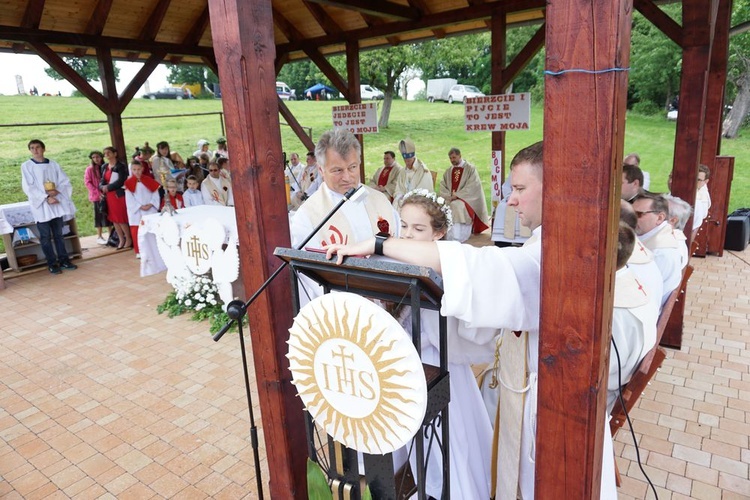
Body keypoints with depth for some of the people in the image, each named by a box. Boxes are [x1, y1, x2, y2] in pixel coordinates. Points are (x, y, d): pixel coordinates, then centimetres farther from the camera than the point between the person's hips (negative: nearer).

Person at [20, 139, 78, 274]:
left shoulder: (54, 164, 9)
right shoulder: (26, 166, 1)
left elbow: (65, 182, 5)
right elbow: (28, 187, -7)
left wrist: (56, 191, -14)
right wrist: (46, 197, -17)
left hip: (57, 203, 3)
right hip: (40, 205, -2)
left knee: (58, 234, 9)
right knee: (46, 236, 0)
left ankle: (63, 260, 15)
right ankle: (52, 264, 5)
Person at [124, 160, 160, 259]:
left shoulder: (149, 180, 4)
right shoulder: (129, 183, 0)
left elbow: (155, 194, 2)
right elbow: (129, 199, -5)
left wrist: (150, 204, -12)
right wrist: (140, 206, -13)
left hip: (150, 210, 1)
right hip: (136, 211, -1)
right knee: (136, 231, -2)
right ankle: (139, 251, 7)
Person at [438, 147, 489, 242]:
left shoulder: (470, 168, 0)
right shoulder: (449, 171, 17)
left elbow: (472, 187, -10)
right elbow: (443, 186, 11)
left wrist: (457, 195, -16)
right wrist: (449, 196, -9)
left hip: (466, 199, -5)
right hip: (450, 199, 5)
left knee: (457, 206, -34)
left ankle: (456, 238, -34)